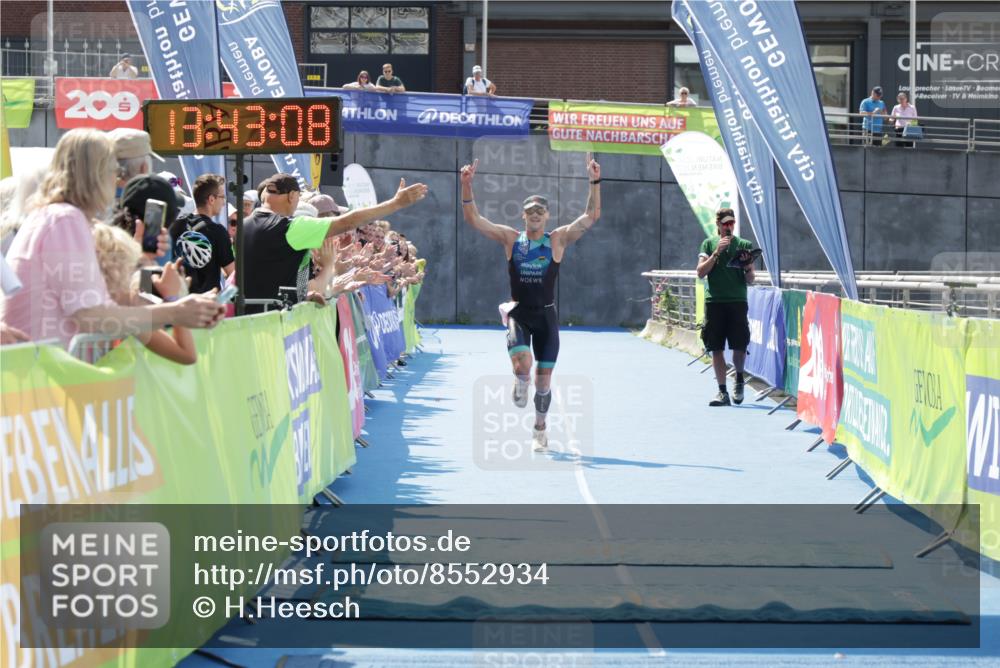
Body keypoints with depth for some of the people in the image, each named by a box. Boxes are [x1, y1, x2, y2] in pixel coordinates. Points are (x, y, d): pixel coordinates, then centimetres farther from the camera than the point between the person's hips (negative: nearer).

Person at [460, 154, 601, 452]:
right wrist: (467, 185, -16)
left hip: (546, 315, 1)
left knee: (544, 380, 6)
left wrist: (595, 182, -19)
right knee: (522, 365, -26)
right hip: (518, 313, -1)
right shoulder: (510, 238, 1)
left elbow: (591, 216, -8)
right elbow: (473, 218, -4)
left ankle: (539, 428, 27)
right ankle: (520, 383, 11)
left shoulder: (558, 239, -1)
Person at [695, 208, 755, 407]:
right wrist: (717, 252, -11)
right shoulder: (709, 244, 9)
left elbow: (750, 280, 8)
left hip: (737, 302, -1)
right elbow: (701, 272, -2)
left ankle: (739, 380, 22)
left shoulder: (744, 245, 8)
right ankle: (722, 392, 6)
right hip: (714, 301, 1)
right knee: (716, 349, -1)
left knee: (740, 347, -5)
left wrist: (748, 270, -15)